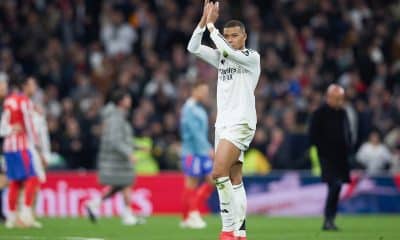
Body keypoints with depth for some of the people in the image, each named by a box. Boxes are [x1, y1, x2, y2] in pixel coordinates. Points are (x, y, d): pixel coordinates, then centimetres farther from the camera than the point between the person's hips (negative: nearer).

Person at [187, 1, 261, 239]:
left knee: (219, 172, -19)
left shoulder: (252, 57, -4)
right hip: (223, 122, 7)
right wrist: (204, 20, -3)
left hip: (241, 123, -7)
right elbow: (193, 48, 7)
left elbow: (227, 50, -22)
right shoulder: (222, 58, 15)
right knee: (234, 179, 4)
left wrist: (212, 25, -12)